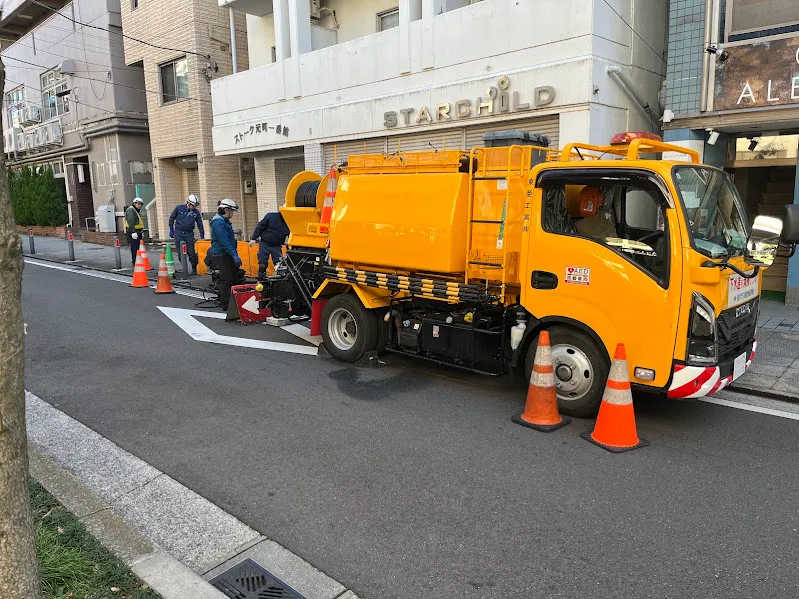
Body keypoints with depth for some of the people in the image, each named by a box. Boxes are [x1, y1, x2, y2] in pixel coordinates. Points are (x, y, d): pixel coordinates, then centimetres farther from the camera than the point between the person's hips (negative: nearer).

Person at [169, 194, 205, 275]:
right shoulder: (179, 208, -1)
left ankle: (194, 269, 11)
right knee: (181, 253, 2)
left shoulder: (196, 212, 1)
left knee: (191, 253, -4)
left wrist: (202, 236, 6)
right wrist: (171, 230, 8)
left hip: (189, 234, 0)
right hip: (178, 233, 0)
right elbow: (171, 218, 10)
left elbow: (200, 225, 9)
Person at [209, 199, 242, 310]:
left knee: (234, 278, 12)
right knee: (226, 279, -7)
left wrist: (234, 254, 22)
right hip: (222, 255, -10)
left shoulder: (225, 221, 16)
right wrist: (235, 255, -26)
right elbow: (224, 242, -24)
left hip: (228, 255, 10)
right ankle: (225, 305, -1)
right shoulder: (218, 223, -17)